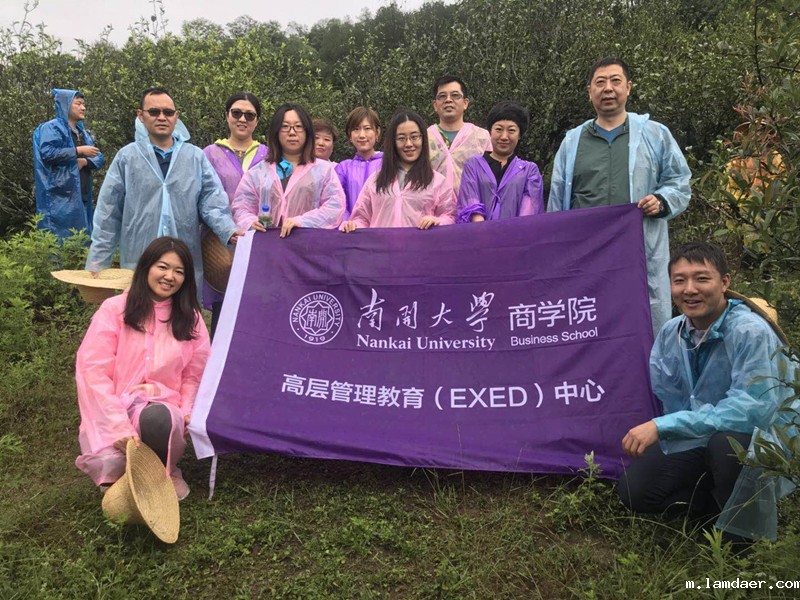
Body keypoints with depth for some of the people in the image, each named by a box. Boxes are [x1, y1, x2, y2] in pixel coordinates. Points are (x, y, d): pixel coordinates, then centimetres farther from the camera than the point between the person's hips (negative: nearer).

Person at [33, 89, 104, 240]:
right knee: (62, 238, -11)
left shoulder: (83, 132, 21)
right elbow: (47, 152, -16)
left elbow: (99, 158, 15)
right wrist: (78, 151, -14)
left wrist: (85, 162, -7)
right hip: (60, 196, -7)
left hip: (82, 194, 7)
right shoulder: (52, 127, -1)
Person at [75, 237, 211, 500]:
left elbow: (194, 376, 12)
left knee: (157, 419, -35)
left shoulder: (191, 319, 8)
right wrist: (120, 426, -17)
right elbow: (92, 371, -8)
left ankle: (165, 471, -1)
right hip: (112, 413, -1)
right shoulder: (114, 309, -2)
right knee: (110, 463, -31)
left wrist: (187, 413, -8)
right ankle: (117, 476, 9)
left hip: (162, 409, 1)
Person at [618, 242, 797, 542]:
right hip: (699, 442, 5)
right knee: (632, 490, -9)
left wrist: (662, 425, -36)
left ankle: (745, 523, -9)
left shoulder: (751, 332, -24)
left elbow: (752, 408, -33)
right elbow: (667, 398, 2)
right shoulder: (670, 333, -5)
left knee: (726, 441, -38)